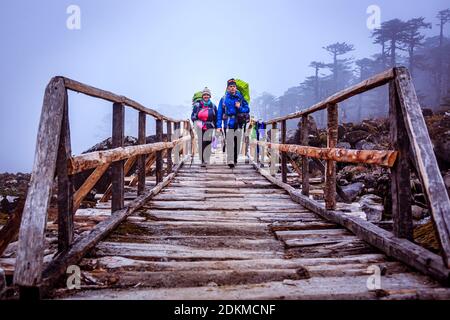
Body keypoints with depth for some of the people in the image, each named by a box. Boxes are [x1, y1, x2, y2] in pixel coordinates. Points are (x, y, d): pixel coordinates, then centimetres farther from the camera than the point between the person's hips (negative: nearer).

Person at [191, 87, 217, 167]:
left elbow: (216, 118, 14)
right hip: (200, 127, 1)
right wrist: (196, 122, -12)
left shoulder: (213, 106, 10)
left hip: (209, 127, 0)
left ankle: (206, 161, -7)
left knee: (207, 143, -11)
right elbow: (193, 116, 7)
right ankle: (202, 160, 8)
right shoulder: (197, 105, 6)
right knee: (201, 144, 0)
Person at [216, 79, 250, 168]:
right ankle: (230, 161, -14)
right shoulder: (224, 99, 6)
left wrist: (240, 108, -10)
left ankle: (235, 160, 18)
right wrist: (219, 125, -4)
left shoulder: (241, 98, 9)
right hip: (228, 124, -2)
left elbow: (247, 109, 10)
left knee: (237, 143, 6)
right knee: (230, 143, -11)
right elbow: (219, 113, 4)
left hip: (239, 124, 2)